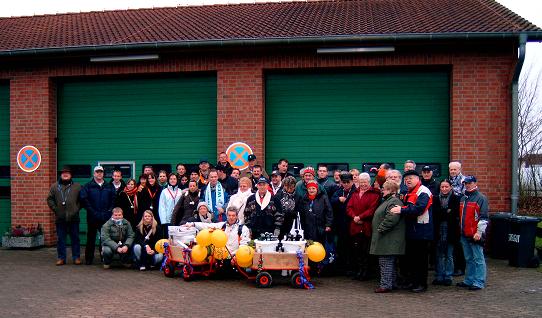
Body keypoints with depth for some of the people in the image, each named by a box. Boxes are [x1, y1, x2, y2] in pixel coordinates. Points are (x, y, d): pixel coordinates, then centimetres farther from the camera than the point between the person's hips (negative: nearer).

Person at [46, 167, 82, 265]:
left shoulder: (77, 186, 7)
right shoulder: (55, 186, 9)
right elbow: (50, 199, 8)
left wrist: (77, 209, -4)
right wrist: (55, 209, -3)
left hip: (73, 218, -1)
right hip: (60, 218, 1)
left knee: (75, 238, 4)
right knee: (61, 239, 6)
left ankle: (76, 257, 12)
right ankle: (61, 258, 14)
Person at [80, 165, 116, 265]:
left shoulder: (109, 187, 10)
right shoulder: (87, 186, 4)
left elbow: (114, 200, 8)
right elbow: (83, 199, -5)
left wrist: (109, 211, -3)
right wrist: (92, 211, -11)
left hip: (106, 217, 2)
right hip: (92, 217, -1)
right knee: (91, 237, 5)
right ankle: (89, 258, 13)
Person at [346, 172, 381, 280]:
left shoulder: (374, 194, -1)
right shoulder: (355, 193, 17)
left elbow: (372, 209, -11)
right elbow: (349, 207, 9)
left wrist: (360, 217, -14)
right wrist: (354, 217, -8)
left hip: (367, 227, -5)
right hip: (355, 226, 5)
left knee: (366, 250, -1)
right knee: (356, 250, 7)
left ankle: (365, 272, 7)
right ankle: (357, 271, 16)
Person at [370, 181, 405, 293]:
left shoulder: (394, 202, -16)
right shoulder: (387, 201, 19)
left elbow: (391, 219, -28)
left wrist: (380, 229, -21)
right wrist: (379, 230, 19)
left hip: (389, 240, -11)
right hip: (386, 240, 11)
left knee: (386, 262, -8)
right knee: (390, 263, 16)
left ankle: (385, 285, -4)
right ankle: (392, 283, 23)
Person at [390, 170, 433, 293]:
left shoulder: (423, 192, -12)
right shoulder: (409, 193, 18)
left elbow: (419, 208, -25)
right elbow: (406, 207, 26)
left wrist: (402, 210, -25)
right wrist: (399, 207, 7)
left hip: (421, 231, -10)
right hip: (411, 231, 10)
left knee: (421, 258, -2)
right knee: (410, 257, 14)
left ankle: (422, 284, 7)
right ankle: (413, 281, 24)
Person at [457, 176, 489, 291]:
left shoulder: (481, 198, -6)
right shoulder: (463, 198, 17)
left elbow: (484, 217, -12)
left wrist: (479, 232, -17)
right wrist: (460, 229, 22)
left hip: (475, 235, -8)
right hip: (464, 234, 8)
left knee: (478, 259, -4)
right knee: (468, 259, 14)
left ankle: (479, 282, -1)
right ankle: (469, 280, 22)